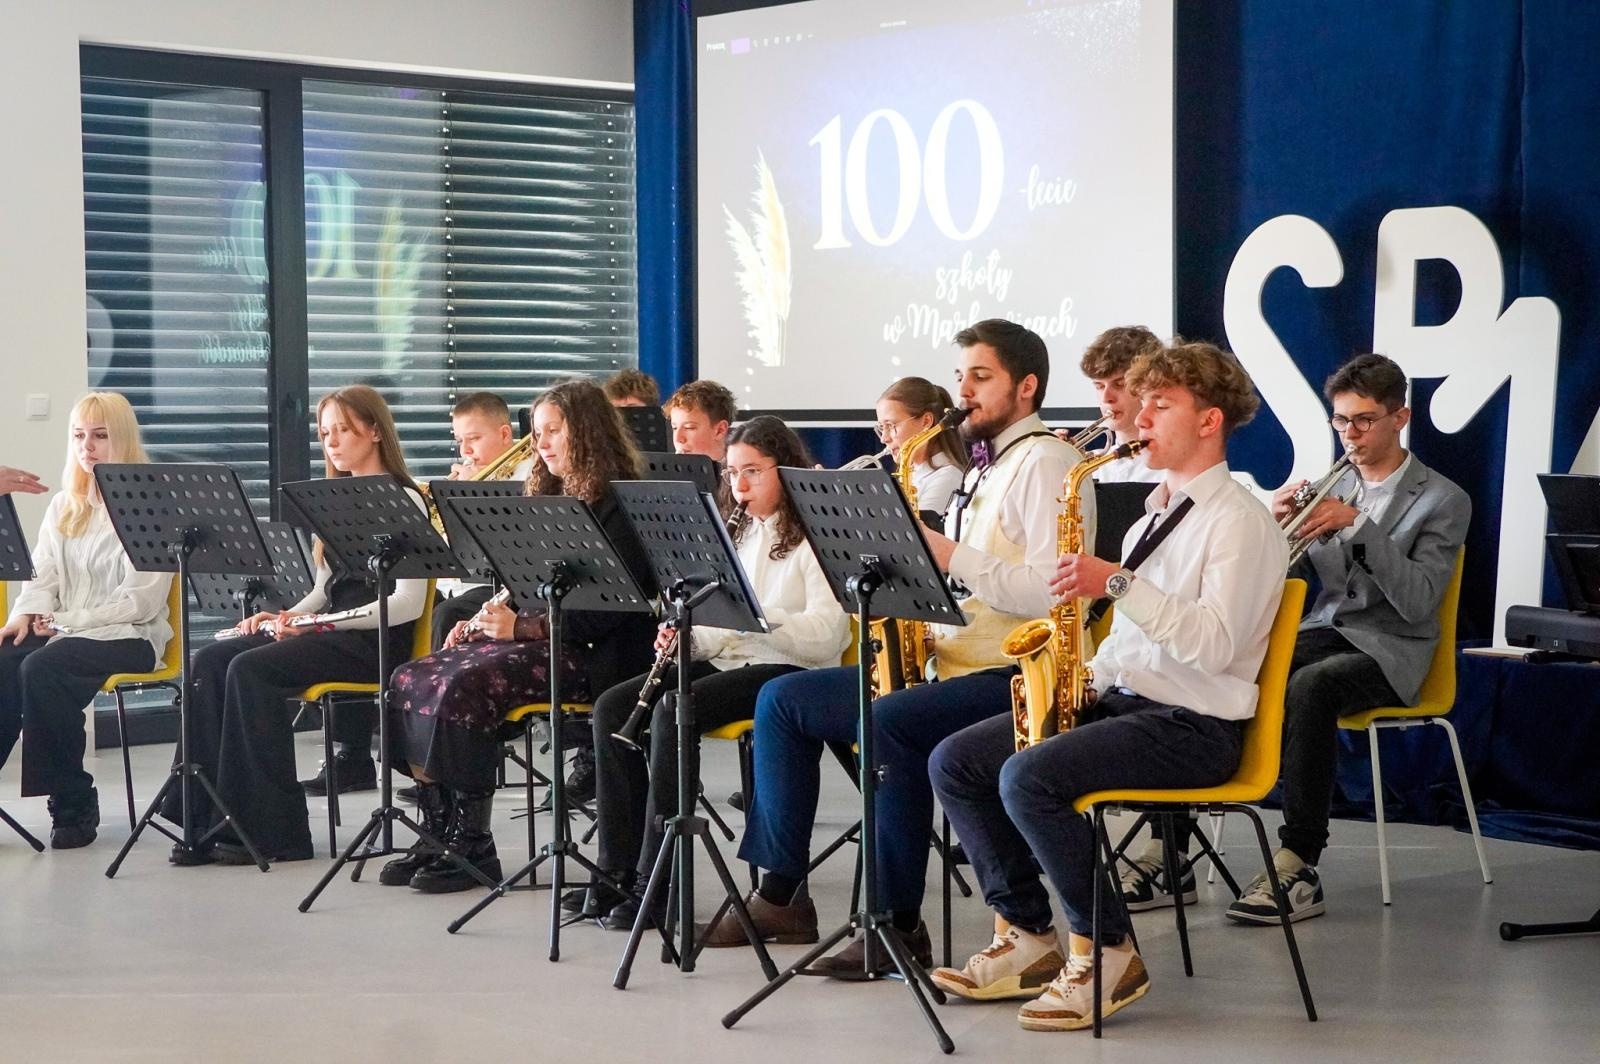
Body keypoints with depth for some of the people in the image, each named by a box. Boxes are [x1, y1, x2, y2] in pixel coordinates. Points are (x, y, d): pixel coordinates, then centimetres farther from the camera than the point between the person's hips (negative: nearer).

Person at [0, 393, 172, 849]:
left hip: (130, 636, -5)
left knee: (42, 668, -32)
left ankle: (74, 804, -19)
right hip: (63, 630, 6)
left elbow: (141, 600, -12)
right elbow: (42, 575, 14)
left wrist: (67, 621, -17)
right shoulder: (64, 506, 19)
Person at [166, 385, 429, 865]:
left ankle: (276, 830, -24)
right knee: (210, 661, -14)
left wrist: (326, 623, -21)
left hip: (375, 640, -8)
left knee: (251, 669, -28)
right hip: (330, 633, 8)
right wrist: (287, 617, 0)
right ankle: (210, 821, -20)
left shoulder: (404, 501, -6)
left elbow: (409, 603, -15)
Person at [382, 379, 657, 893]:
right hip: (531, 636, 9)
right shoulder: (551, 497, 20)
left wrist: (523, 626, -22)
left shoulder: (620, 504, -9)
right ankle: (438, 833, -9)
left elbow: (607, 609, -17)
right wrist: (488, 620, 5)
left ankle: (473, 846, -20)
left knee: (462, 686, -30)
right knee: (410, 679, -11)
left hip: (590, 656, -9)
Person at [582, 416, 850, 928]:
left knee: (672, 712, -30)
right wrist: (686, 637, -2)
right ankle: (618, 870, -10)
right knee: (611, 707, -12)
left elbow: (825, 637, -18)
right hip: (727, 660, 8)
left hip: (786, 671, -8)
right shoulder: (737, 533, 19)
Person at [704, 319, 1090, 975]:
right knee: (782, 700, 4)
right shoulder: (984, 471, 22)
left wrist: (952, 558, -21)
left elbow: (1051, 591, -21)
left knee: (891, 721, -37)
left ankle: (900, 925, -25)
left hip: (1013, 677, -10)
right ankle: (781, 895, 5)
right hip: (949, 665, 10)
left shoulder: (1044, 463, -8)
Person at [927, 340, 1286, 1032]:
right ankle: (1026, 936, 4)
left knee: (1028, 778, -30)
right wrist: (1084, 679, 5)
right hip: (1120, 697, 9)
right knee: (954, 762, -2)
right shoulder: (1156, 515, 19)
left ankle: (1105, 952, -13)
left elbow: (1214, 644, -24)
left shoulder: (1239, 522, -10)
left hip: (1192, 725, -9)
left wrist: (1119, 583, -26)